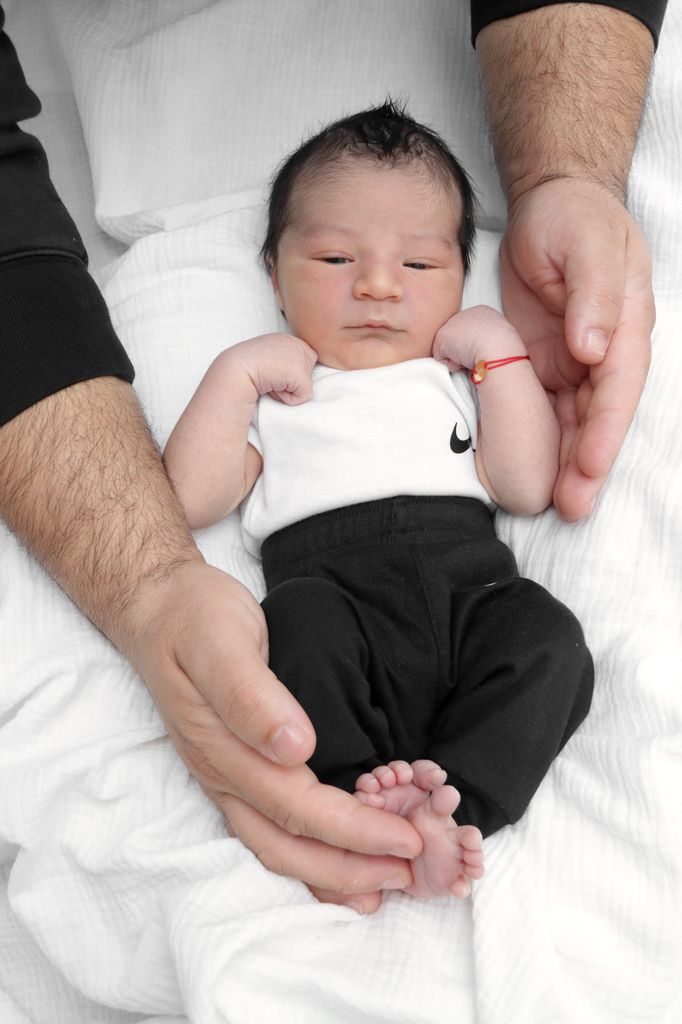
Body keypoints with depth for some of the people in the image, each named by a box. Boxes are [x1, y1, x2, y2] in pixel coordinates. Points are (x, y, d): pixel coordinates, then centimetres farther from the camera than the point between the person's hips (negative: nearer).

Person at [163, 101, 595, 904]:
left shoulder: (457, 381, 27)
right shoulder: (272, 389, 23)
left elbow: (529, 488, 9)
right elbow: (189, 499, 7)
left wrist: (504, 352, 10)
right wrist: (236, 371, 6)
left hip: (471, 582, 2)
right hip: (336, 586, -2)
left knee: (549, 639, -27)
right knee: (299, 619, -33)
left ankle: (452, 799, -35)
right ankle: (358, 792, -36)